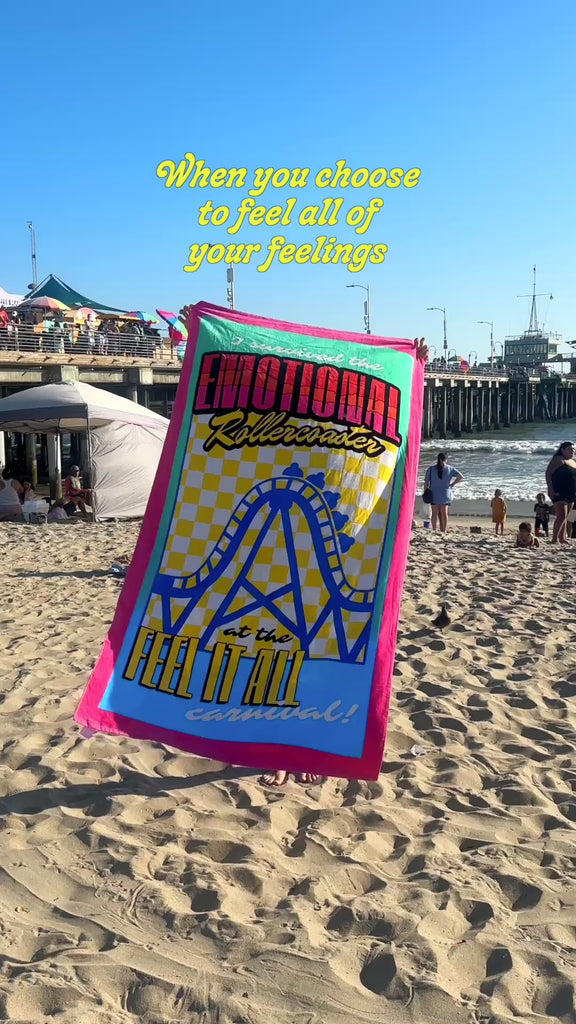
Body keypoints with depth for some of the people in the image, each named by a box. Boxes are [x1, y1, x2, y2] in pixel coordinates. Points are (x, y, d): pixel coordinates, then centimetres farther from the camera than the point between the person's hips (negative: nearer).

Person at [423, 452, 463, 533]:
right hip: (446, 494, 1)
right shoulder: (450, 469, 1)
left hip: (434, 494, 0)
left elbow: (426, 482, -3)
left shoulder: (431, 469, -1)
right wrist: (452, 484, 1)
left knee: (435, 513, 5)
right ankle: (444, 531, 7)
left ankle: (434, 531, 2)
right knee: (444, 513, 8)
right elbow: (460, 476, -7)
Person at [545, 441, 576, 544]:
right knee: (561, 516, -15)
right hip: (559, 493, -8)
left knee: (565, 517, 11)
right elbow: (548, 473, -12)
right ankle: (554, 539, -11)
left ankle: (562, 538, 16)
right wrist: (550, 488, -21)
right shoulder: (558, 460, -6)